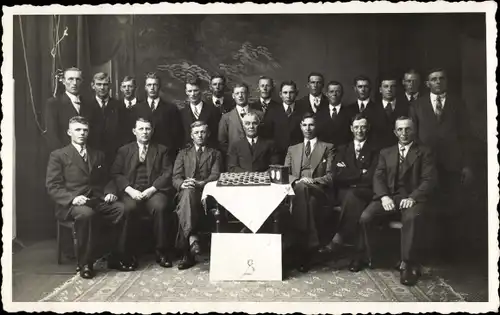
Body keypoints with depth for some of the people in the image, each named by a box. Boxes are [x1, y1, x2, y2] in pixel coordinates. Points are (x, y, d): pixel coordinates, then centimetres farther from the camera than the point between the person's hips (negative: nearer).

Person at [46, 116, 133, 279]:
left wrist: (110, 192, -1)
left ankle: (118, 258, -12)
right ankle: (85, 264, -21)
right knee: (86, 213, -38)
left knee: (122, 210, -26)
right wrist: (72, 197, -19)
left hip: (99, 201, 4)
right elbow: (52, 186, -1)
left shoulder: (98, 155, 23)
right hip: (72, 204, -4)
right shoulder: (58, 155, 8)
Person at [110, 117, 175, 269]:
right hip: (131, 191, 1)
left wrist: (151, 189, -11)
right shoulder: (124, 150, 18)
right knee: (128, 208, -32)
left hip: (154, 191, 0)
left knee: (160, 207, -32)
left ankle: (162, 252, -19)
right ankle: (130, 253, -18)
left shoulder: (162, 150, 16)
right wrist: (130, 190, -10)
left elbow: (167, 174, 5)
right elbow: (116, 174, 7)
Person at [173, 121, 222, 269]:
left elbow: (215, 175, 2)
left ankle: (187, 254, -39)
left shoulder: (215, 154, 21)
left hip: (205, 192, -1)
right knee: (188, 191, -38)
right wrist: (183, 184, -16)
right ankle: (192, 237, -48)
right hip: (186, 192, 1)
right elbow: (176, 178, 11)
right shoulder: (183, 153, 25)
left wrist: (200, 183, -20)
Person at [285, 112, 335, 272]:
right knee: (300, 187, -36)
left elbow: (330, 176, 7)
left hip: (319, 191, -2)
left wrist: (312, 181, -12)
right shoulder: (292, 149, 28)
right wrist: (296, 181, -8)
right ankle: (310, 244, -38)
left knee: (303, 188, -37)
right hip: (296, 189, 2)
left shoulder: (328, 148, 19)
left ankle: (303, 249, -39)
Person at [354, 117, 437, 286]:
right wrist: (384, 196, -11)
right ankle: (363, 256, -2)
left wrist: (412, 197, -18)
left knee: (411, 218, -37)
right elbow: (378, 177, 10)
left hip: (412, 198, -3)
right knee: (365, 217, -23)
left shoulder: (424, 152, 10)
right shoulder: (386, 153, 21)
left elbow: (429, 180, -1)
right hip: (388, 196, 3)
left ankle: (408, 265, -26)